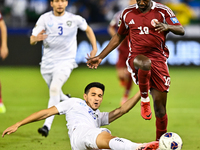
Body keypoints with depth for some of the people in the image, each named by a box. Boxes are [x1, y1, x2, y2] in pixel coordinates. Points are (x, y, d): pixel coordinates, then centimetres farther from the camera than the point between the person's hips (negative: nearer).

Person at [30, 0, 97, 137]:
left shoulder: (75, 19, -3)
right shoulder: (45, 19, -4)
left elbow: (88, 29, 17)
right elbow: (32, 40, -10)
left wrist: (95, 48, 7)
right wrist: (36, 38, -34)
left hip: (65, 62, -3)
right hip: (47, 63, 3)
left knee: (54, 88, -24)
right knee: (55, 93, 14)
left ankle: (47, 125, -31)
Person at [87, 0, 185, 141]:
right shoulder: (128, 13, 10)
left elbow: (181, 30, -5)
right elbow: (119, 37, 23)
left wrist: (167, 26, -28)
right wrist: (100, 57, 21)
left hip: (158, 59, 0)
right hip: (136, 58, 0)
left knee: (160, 108, -3)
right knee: (144, 63, -41)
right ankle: (144, 99, -16)